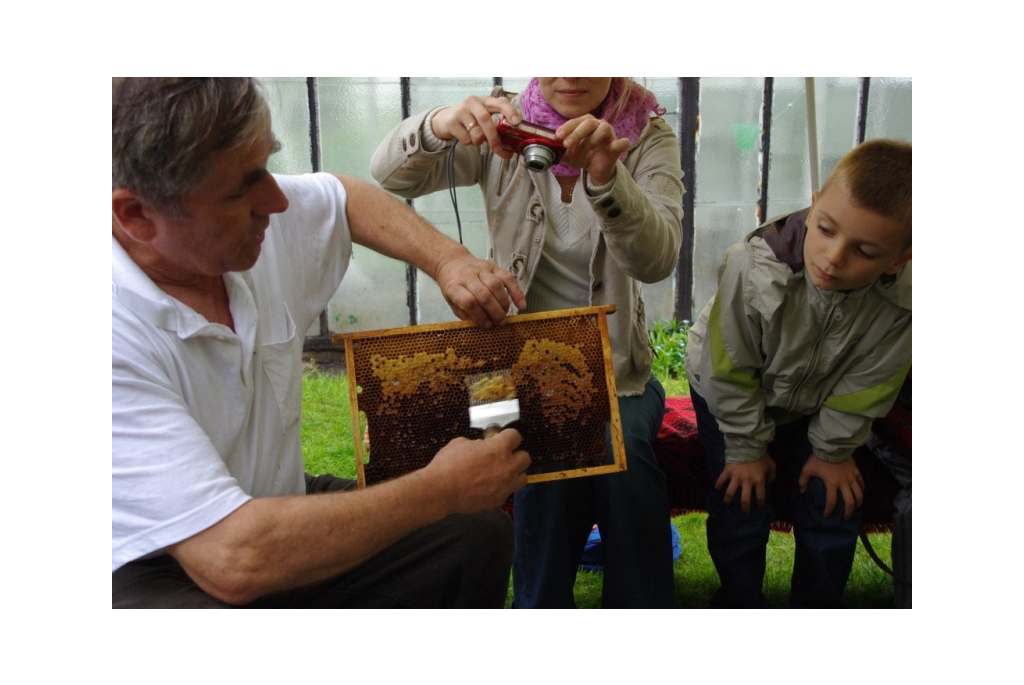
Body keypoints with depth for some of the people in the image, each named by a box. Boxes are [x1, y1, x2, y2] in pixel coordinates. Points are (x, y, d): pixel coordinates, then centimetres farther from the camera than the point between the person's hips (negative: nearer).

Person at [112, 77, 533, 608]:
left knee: (480, 532, -6)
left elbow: (347, 197, 15)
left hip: (278, 509, 7)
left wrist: (449, 260, -4)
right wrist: (442, 489, -25)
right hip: (151, 574, -6)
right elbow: (233, 557, -36)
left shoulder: (261, 215, -9)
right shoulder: (123, 335, -31)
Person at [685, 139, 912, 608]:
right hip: (729, 392, -2)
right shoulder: (753, 269, -37)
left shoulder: (902, 300, -28)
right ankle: (739, 604, 19)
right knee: (741, 507, -7)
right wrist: (747, 448, -13)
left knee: (835, 512, 1)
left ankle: (818, 609, 28)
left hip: (815, 406, 3)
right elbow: (730, 369, -22)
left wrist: (832, 450, -4)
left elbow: (864, 386, -11)